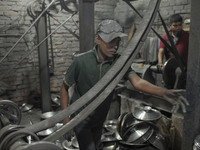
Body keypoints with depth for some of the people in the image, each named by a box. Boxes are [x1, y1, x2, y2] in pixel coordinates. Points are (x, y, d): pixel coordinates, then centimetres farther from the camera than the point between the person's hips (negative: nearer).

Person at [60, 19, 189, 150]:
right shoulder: (81, 61, -23)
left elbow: (137, 82, -31)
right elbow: (65, 88, -12)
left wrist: (163, 92, -48)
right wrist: (65, 118, -15)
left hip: (99, 119, 4)